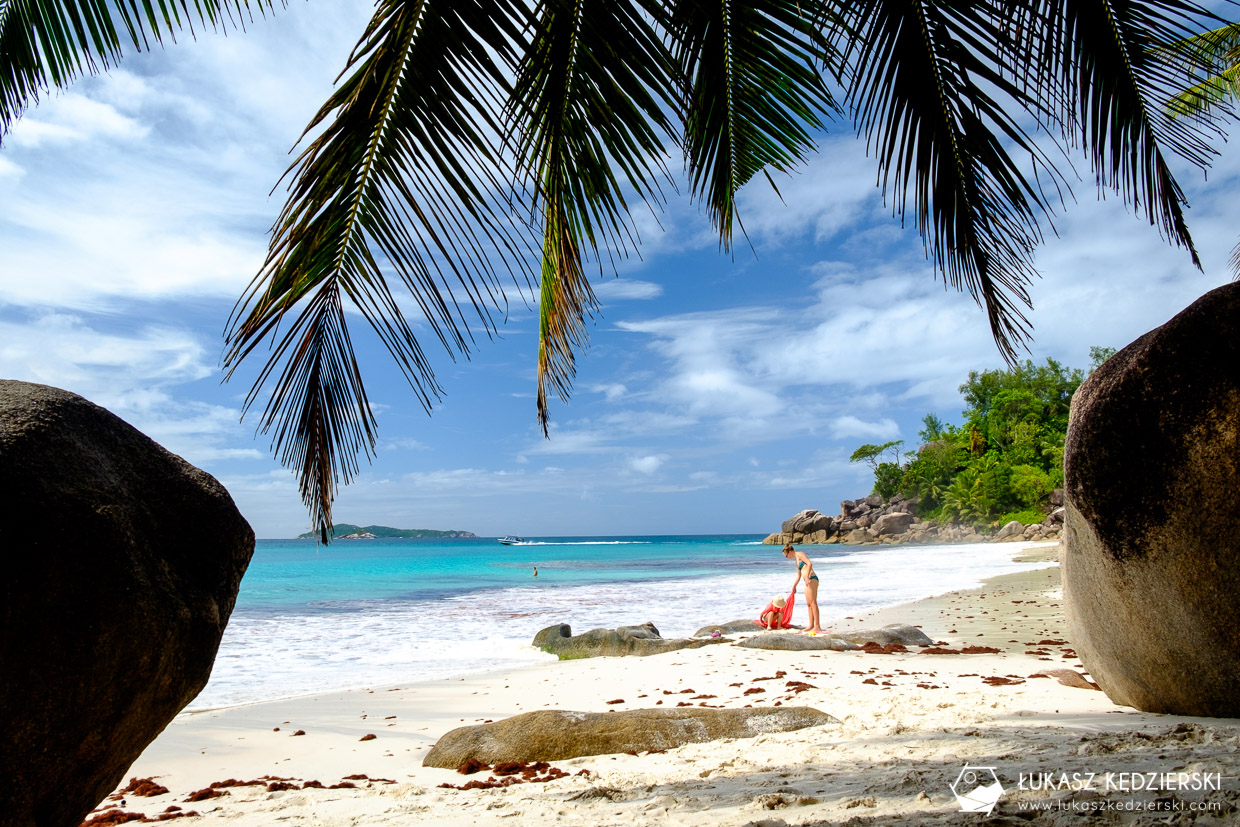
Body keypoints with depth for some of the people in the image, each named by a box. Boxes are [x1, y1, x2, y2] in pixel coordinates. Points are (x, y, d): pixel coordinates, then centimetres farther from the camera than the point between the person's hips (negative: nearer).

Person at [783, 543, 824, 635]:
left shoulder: (800, 554, -2)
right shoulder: (797, 560, 26)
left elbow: (810, 563, -17)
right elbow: (799, 575, 34)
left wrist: (807, 577, -25)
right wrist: (794, 586, 39)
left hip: (812, 579, -10)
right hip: (807, 582, 10)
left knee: (813, 602, -13)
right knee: (808, 604, 10)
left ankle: (817, 626, -16)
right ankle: (811, 626, 13)